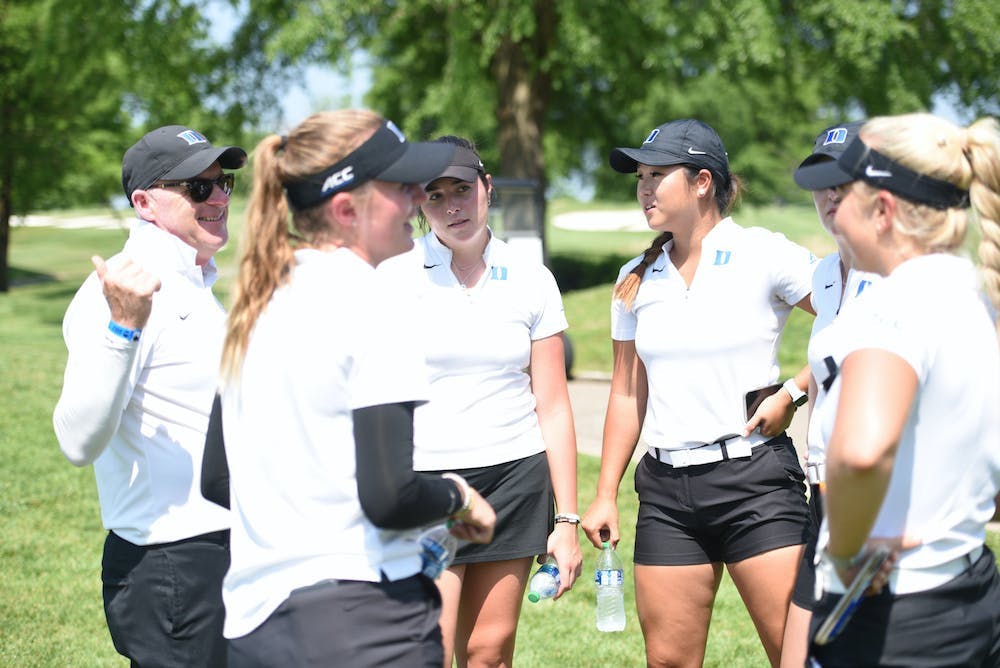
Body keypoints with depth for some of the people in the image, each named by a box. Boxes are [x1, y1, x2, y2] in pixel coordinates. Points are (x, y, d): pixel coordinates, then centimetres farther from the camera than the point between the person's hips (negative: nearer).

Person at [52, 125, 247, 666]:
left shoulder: (197, 288, 15)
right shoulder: (124, 291, -17)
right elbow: (80, 443, -29)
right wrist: (122, 327, -38)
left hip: (228, 555, 10)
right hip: (170, 568, -10)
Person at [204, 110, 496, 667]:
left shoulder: (258, 304, 11)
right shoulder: (370, 303, -13)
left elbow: (214, 480, 16)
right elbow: (390, 497, -19)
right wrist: (458, 496, -1)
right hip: (362, 621, -8)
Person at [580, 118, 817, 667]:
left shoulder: (766, 256, -5)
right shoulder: (636, 280, 11)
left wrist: (792, 393, -11)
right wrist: (605, 494, 14)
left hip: (754, 477, -5)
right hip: (667, 489, 5)